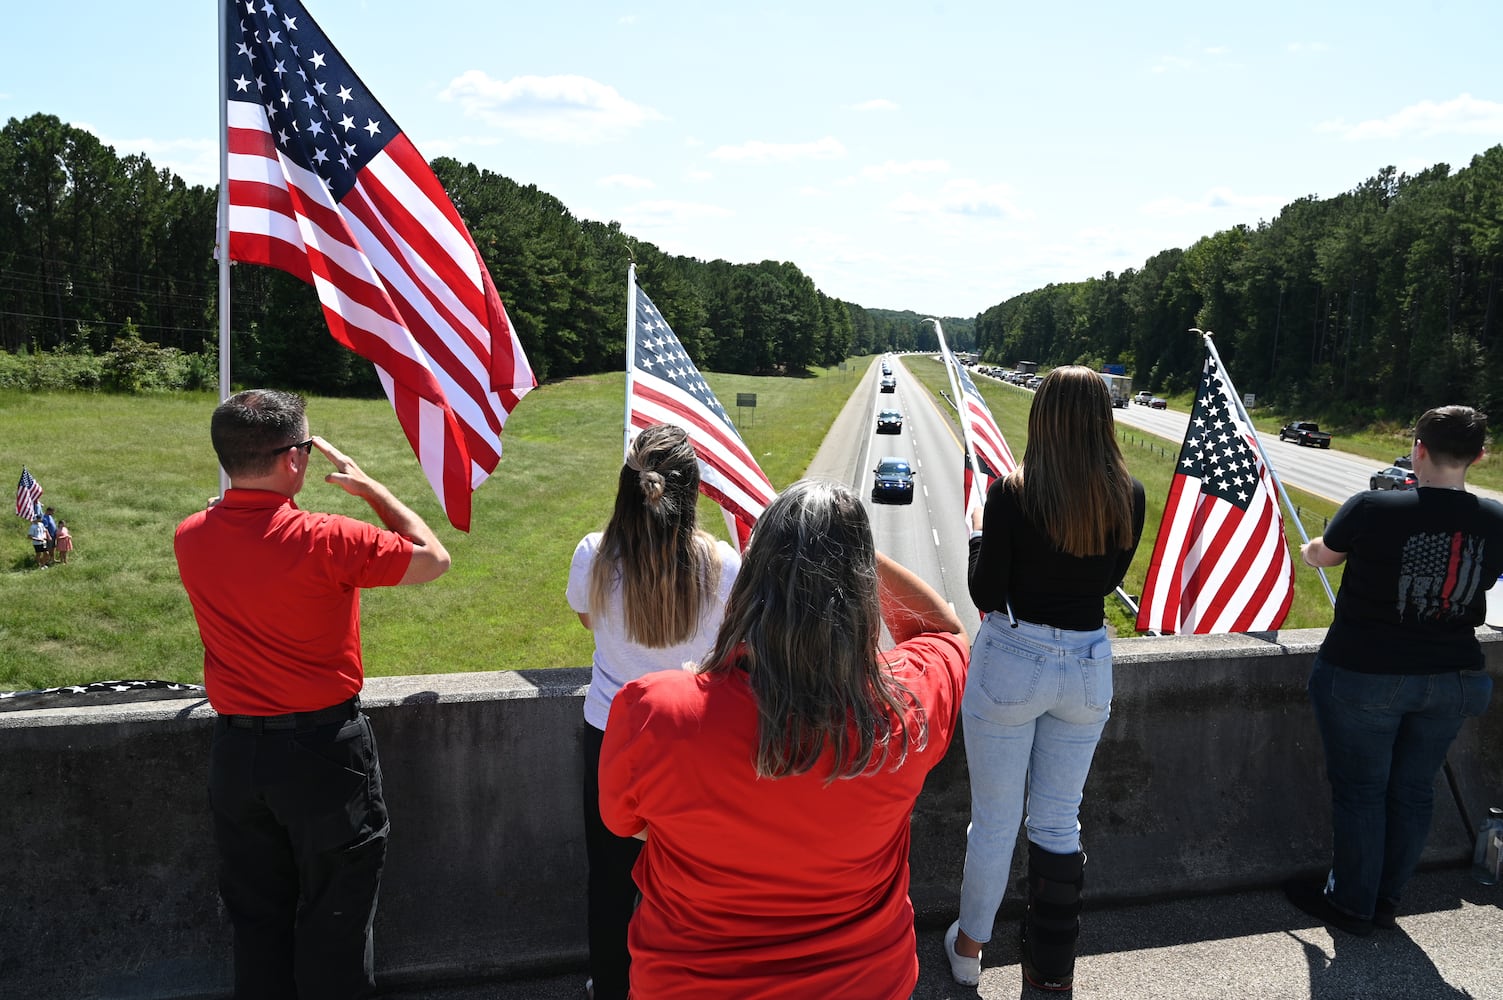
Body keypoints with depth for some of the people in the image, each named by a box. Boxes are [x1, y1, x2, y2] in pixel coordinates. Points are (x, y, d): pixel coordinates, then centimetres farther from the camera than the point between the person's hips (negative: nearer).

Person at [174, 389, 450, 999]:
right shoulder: (325, 541, -23)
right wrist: (368, 486, -2)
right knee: (333, 924, 12)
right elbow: (432, 560, -10)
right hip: (322, 751, -5)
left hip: (235, 753, 5)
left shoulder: (191, 539, -5)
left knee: (256, 917, 20)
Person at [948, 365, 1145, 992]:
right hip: (1088, 665, 4)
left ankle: (968, 946, 31)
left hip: (1011, 663, -3)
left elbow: (986, 596, -12)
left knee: (994, 820, 12)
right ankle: (1054, 966, 32)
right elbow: (1109, 579, 9)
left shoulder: (1012, 494, -18)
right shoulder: (1128, 497, -6)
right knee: (1059, 821, 18)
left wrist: (978, 535, 4)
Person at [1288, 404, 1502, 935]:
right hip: (1454, 681, 5)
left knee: (1360, 791, 10)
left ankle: (1351, 905, 25)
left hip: (1365, 676, -4)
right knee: (1413, 790, 18)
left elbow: (1322, 554, 0)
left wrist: (1307, 550, 23)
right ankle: (1387, 900, 33)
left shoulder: (1373, 509, -20)